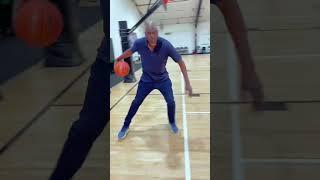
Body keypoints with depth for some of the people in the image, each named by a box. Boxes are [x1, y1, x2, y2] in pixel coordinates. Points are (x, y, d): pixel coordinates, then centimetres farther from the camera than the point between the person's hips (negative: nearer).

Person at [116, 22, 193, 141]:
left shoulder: (166, 45, -29)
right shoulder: (139, 43, -24)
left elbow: (180, 62, -22)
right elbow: (130, 51, 1)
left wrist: (187, 83, -26)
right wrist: (119, 59, 15)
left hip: (163, 79, -1)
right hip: (146, 79, 1)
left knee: (171, 102, -11)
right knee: (136, 103, 6)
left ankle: (172, 122, 20)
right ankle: (125, 126, 26)